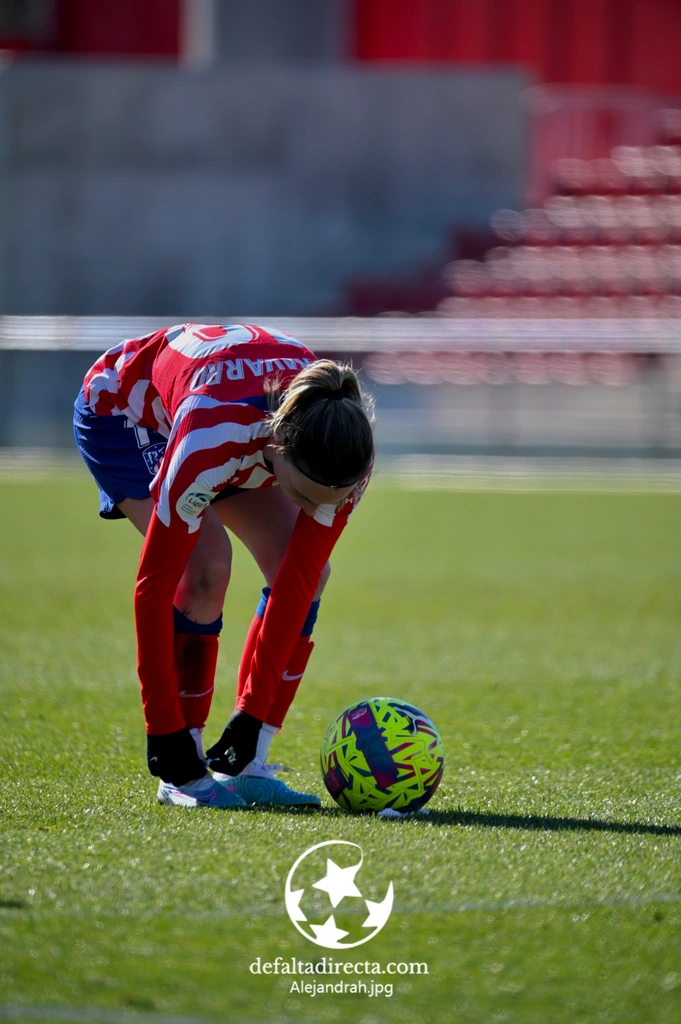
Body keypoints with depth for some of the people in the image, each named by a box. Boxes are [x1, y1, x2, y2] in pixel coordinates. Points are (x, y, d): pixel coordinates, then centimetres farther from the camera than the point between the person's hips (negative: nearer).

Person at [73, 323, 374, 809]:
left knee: (308, 575, -13)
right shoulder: (209, 443, -45)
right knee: (205, 568, -27)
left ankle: (246, 767, -7)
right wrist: (164, 733, -33)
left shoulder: (347, 447, -32)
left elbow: (299, 575, -24)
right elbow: (154, 584, -37)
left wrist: (252, 718, -24)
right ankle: (181, 773, -16)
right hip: (120, 411, -5)